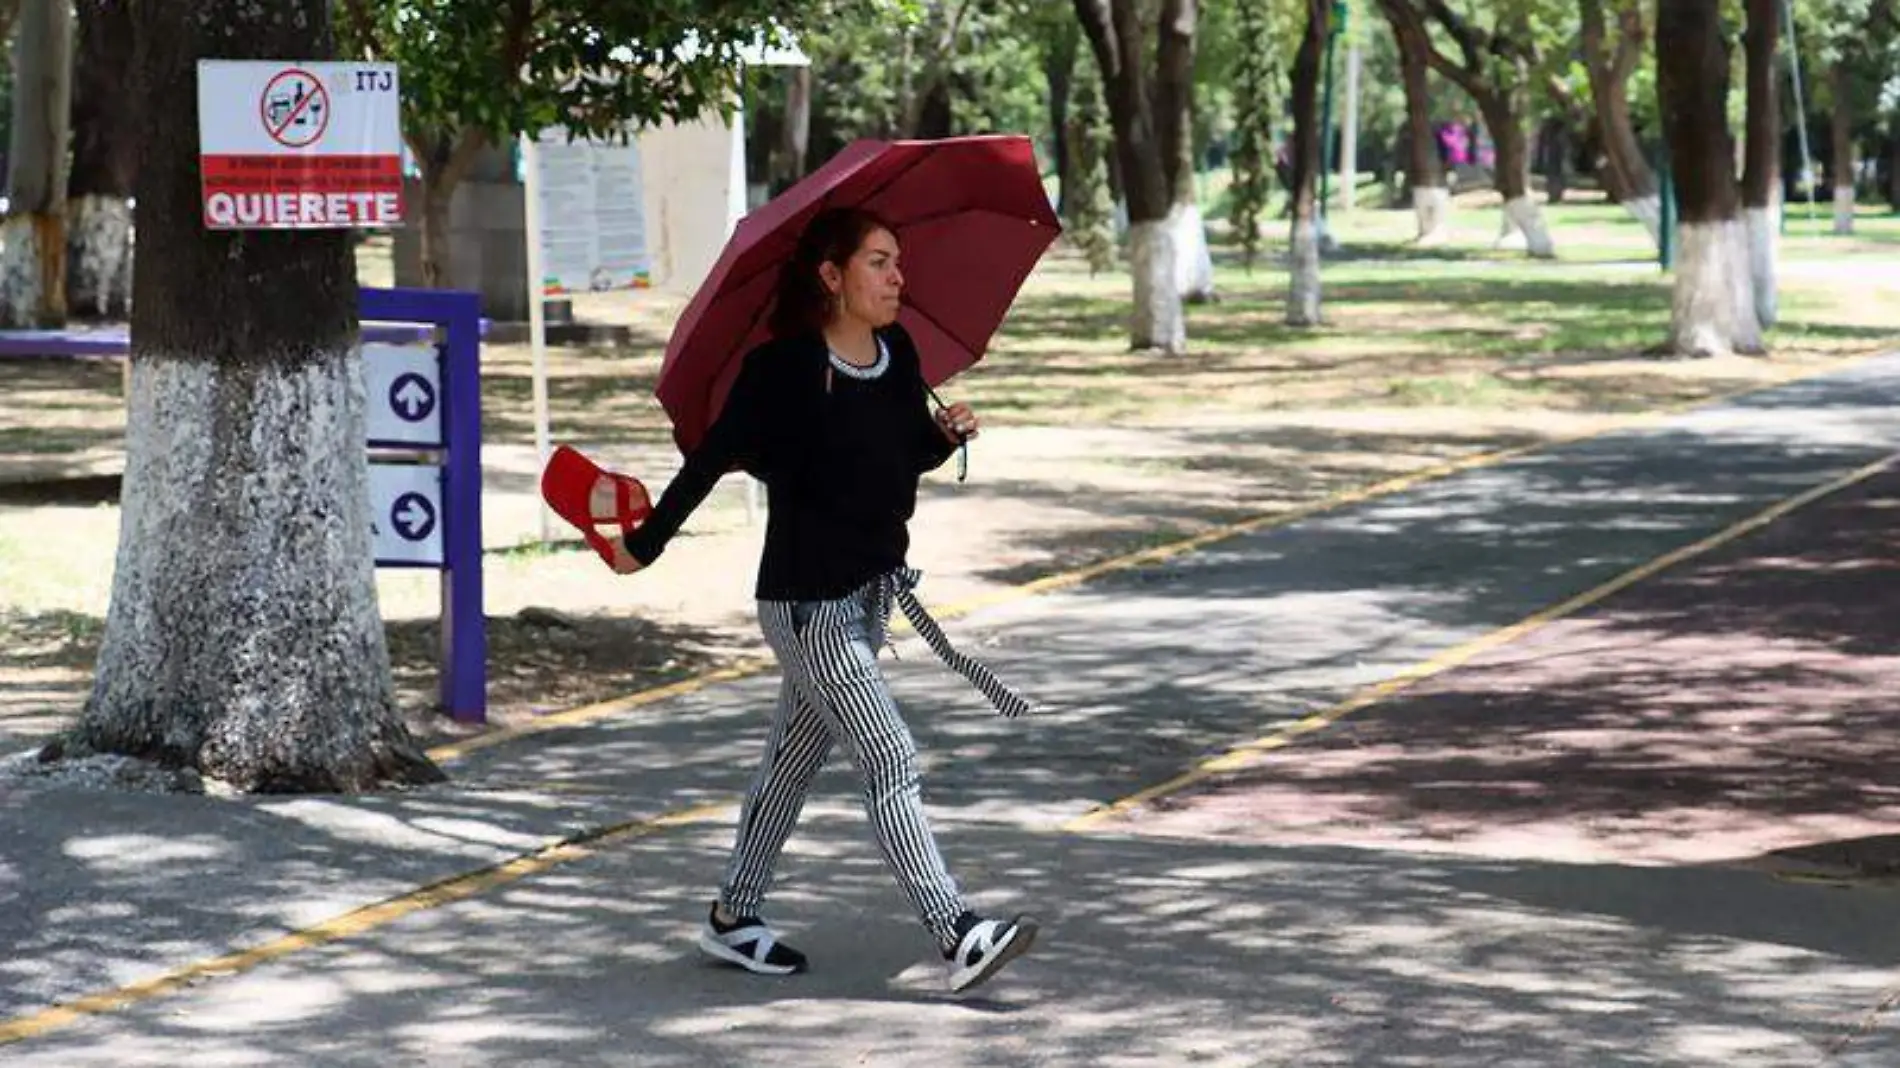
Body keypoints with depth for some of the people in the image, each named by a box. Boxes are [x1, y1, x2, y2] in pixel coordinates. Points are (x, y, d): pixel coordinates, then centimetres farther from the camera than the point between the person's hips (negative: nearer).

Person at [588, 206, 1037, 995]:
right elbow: (712, 460, -11)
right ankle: (957, 937, -15)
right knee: (890, 761, -12)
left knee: (794, 759, 18)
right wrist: (645, 545, -5)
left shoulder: (899, 358, 3)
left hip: (872, 589, 8)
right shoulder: (784, 369, -18)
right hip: (807, 602, -8)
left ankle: (733, 919, 32)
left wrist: (947, 434, -5)